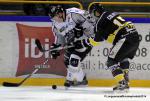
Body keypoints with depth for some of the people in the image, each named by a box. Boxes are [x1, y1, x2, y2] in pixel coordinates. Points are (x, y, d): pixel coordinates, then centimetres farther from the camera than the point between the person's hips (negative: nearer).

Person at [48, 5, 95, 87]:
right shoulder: (56, 25, -1)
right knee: (67, 61, 10)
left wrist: (80, 27, -31)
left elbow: (89, 20, -23)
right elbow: (59, 38, 13)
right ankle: (82, 79, 26)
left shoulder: (73, 14, -26)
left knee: (74, 59, -19)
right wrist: (55, 48, 3)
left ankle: (71, 80, -2)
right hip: (72, 42, 9)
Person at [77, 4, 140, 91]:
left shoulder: (101, 21, -1)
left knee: (112, 61, -2)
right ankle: (125, 80, 25)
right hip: (135, 36, 9)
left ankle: (122, 83, -11)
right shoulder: (113, 14, 23)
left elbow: (97, 40, 2)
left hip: (125, 38, -9)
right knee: (124, 59, 29)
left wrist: (85, 42, 17)